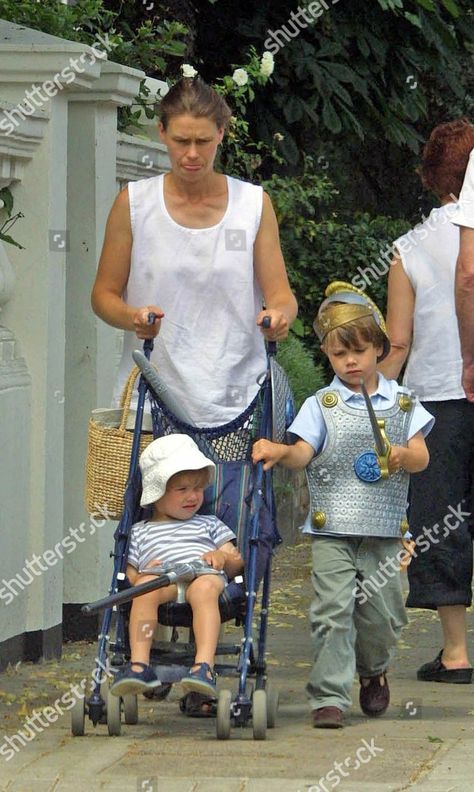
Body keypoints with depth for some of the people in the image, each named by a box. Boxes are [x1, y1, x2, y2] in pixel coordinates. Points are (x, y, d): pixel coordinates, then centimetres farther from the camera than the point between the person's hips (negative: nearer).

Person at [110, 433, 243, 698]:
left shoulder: (209, 525, 35)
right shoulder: (140, 533, 31)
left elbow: (237, 561, 24)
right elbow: (130, 575, 20)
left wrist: (223, 558, 1)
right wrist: (142, 574, -4)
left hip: (204, 575, 0)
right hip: (160, 577, 0)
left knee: (205, 588, -39)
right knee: (146, 587, -37)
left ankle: (205, 665, -56)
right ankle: (139, 663, -46)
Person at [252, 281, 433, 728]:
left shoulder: (402, 404, 10)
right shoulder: (322, 406, 5)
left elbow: (421, 457, 5)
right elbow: (304, 453, -7)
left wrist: (402, 455, -17)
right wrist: (279, 452, -28)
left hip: (384, 530, 2)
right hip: (332, 528, -2)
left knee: (383, 613, 5)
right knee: (333, 609, -10)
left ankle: (373, 670, 35)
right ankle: (329, 697, -7)